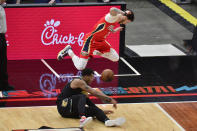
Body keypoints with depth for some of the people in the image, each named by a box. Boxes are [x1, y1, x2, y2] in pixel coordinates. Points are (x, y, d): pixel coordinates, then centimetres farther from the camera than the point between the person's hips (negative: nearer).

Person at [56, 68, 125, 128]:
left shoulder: (83, 85, 20)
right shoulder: (78, 82, -11)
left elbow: (87, 101, 28)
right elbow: (94, 93, -17)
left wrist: (102, 111, 27)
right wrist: (110, 99, -16)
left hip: (71, 110, 9)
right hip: (63, 105, -9)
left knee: (95, 109, -11)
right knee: (82, 97, -33)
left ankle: (107, 121, -41)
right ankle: (82, 119, -55)